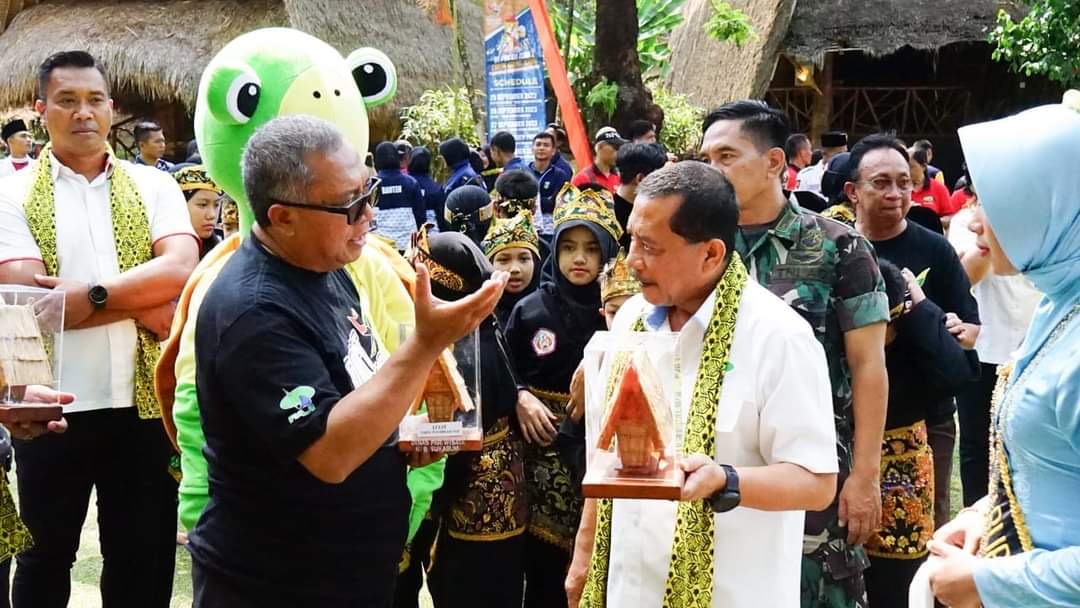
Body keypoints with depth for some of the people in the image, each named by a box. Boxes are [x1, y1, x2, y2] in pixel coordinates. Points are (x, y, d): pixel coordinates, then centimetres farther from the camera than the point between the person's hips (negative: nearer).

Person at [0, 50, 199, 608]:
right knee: (46, 555, 17)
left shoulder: (153, 186, 3)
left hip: (143, 401, 1)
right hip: (53, 405, -1)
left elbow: (180, 269, -12)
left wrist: (90, 293, -19)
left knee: (145, 556, 15)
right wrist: (143, 304, -14)